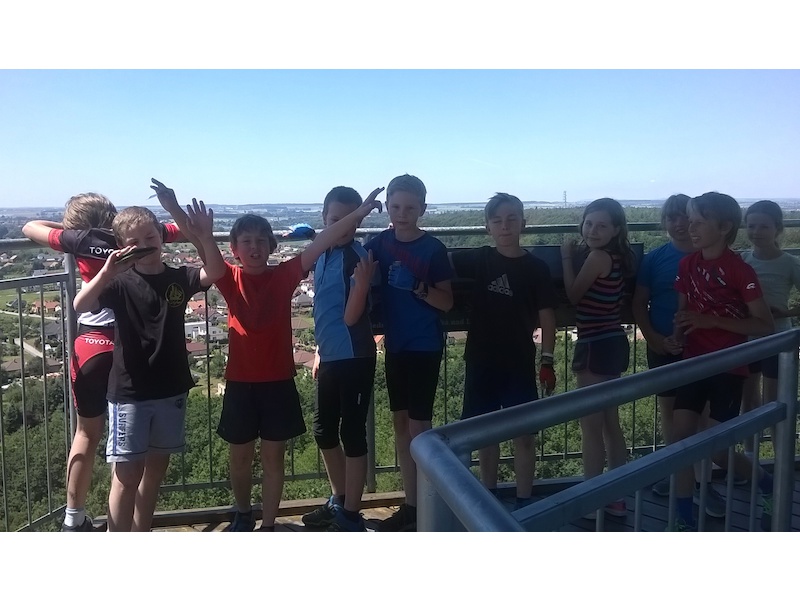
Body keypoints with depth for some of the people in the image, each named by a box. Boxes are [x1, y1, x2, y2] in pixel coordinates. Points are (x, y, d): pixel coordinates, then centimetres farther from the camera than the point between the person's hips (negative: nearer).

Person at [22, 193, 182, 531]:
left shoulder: (82, 239, -1)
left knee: (88, 432, 18)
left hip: (92, 345, 0)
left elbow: (30, 228, 14)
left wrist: (66, 228, 26)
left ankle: (74, 518, 29)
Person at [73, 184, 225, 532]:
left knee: (155, 468, 16)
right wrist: (107, 272, -37)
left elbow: (215, 273, -16)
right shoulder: (121, 282, -7)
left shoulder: (179, 278, 2)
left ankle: (140, 536, 32)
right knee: (126, 474, 0)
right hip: (129, 391, -4)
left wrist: (206, 238, -31)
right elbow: (80, 305, -22)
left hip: (171, 389, 4)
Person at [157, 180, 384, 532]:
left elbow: (321, 242, -11)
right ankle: (243, 515, 40)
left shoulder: (284, 276, -3)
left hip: (278, 380, 0)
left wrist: (358, 213, -17)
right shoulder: (230, 279, -3)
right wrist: (174, 209, -31)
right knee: (240, 454, 15)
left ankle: (268, 525, 25)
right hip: (240, 381, 0)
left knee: (273, 456, 10)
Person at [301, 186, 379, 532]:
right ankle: (339, 501, 36)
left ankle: (351, 516, 15)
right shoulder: (323, 255, 9)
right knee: (324, 431, 18)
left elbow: (350, 317, -18)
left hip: (354, 359, -8)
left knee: (352, 433, 1)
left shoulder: (357, 258, -14)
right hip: (330, 357, 9)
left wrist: (362, 282, -33)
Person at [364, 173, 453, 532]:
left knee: (419, 426, -2)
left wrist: (418, 287, -22)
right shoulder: (378, 245, 3)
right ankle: (410, 505, 23)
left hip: (425, 347, -5)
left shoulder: (433, 249, -9)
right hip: (394, 345, 5)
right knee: (400, 424, 11)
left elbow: (447, 302, -7)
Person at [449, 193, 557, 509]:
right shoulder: (479, 259, 2)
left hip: (519, 363, -2)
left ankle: (524, 502, 17)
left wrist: (547, 361, -5)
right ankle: (489, 497, 29)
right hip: (481, 362, 2)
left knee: (523, 435, 4)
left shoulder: (536, 268, -4)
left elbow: (547, 317, -2)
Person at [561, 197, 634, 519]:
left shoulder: (598, 256, -17)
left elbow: (573, 295, -7)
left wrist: (566, 256, 1)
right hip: (612, 343, 10)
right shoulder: (617, 257, 10)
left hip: (596, 347, -10)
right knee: (609, 422, 16)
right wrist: (574, 255, 9)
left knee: (590, 425, 0)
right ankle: (616, 496, 26)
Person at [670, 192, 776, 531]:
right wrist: (677, 334, -6)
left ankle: (768, 485, 29)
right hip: (694, 362, 5)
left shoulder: (739, 270, -14)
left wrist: (712, 321, -22)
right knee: (681, 438, 0)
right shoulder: (688, 264, 3)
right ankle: (684, 521, 12)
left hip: (728, 367, -5)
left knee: (718, 449, -2)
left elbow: (766, 326, -14)